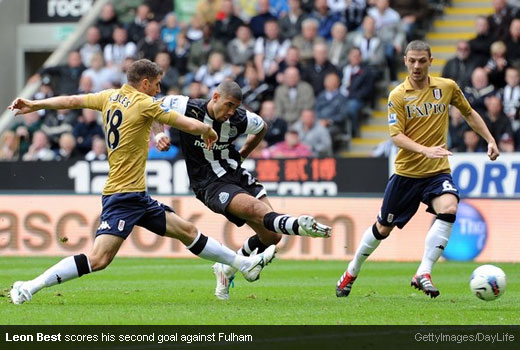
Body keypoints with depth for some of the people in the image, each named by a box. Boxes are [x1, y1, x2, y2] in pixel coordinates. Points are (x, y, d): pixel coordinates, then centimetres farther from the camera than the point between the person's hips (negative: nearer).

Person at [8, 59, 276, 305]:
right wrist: (208, 131, 12)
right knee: (99, 258, -18)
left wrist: (35, 105, 27)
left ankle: (245, 264, 24)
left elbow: (70, 100, 15)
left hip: (137, 197, 10)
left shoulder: (110, 97, 10)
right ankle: (30, 287, -19)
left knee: (187, 231, 16)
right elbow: (192, 126, -10)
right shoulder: (145, 104, -12)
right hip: (123, 195, -10)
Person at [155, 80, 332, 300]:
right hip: (210, 184, -6)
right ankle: (297, 225, -61)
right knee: (256, 209, -33)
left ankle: (227, 269, 20)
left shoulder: (240, 119, -5)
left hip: (237, 175, 6)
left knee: (272, 236, -1)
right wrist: (158, 134, -16)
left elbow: (261, 128, 18)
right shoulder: (188, 109, -15)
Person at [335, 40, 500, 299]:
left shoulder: (447, 87, 1)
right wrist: (425, 150, -29)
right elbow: (396, 136, -13)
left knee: (449, 210, -29)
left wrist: (490, 140, 10)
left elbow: (469, 113, 17)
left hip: (438, 171, 1)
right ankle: (351, 273, 33)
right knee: (383, 228, 10)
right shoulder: (398, 96, -7)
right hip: (406, 172, -1)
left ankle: (423, 274, -26)